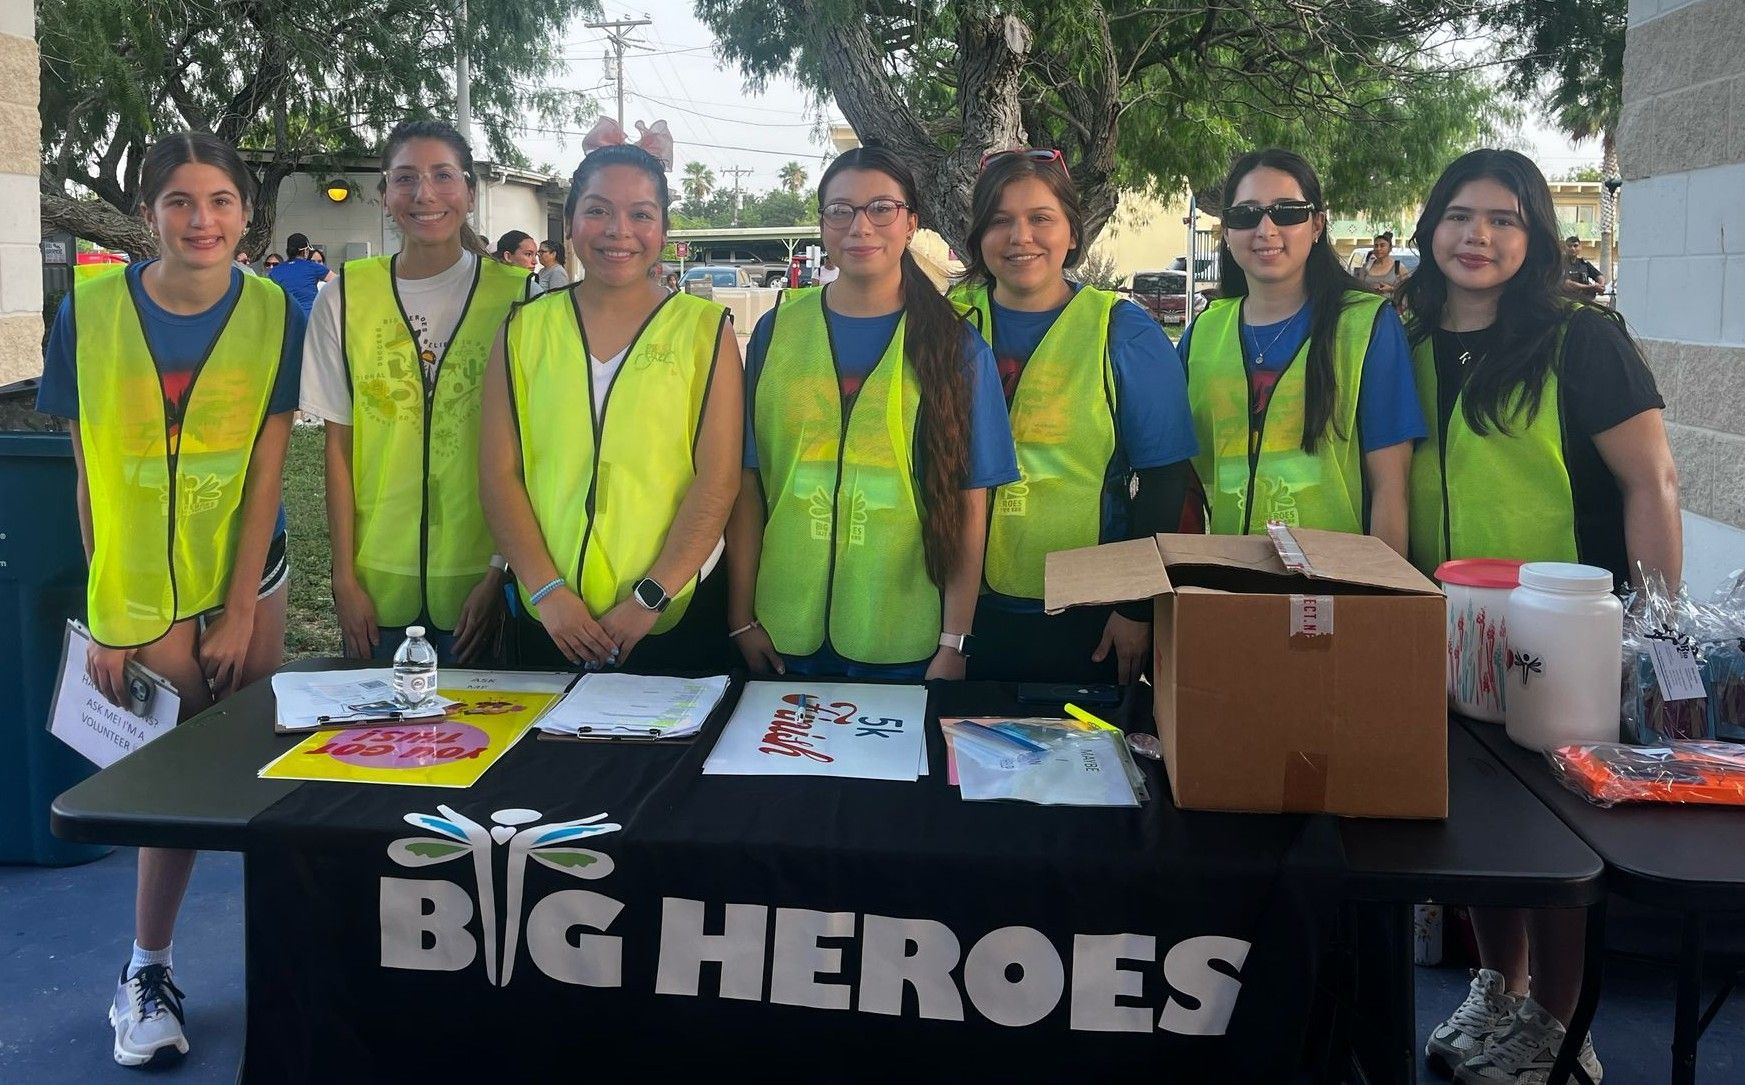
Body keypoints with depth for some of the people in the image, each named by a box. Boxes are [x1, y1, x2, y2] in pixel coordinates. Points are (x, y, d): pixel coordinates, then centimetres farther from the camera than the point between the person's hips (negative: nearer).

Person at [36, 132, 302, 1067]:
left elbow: (266, 467, -5)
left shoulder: (274, 313, -5)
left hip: (245, 577, 1)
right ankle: (148, 971, 20)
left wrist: (240, 612, -7)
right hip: (139, 587, -1)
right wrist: (106, 615, -4)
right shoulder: (92, 309, -6)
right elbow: (90, 472, -3)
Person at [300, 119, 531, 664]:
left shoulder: (515, 295, -3)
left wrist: (500, 574, -5)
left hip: (480, 575, -1)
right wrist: (344, 577, -1)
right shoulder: (346, 297, 1)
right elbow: (339, 446, 3)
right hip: (377, 577, 1)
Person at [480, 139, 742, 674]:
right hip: (549, 616, 2)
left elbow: (718, 480, -6)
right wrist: (547, 590, -9)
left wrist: (649, 601, -12)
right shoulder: (525, 328, 6)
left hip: (678, 616, -1)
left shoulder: (705, 329, 1)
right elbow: (499, 473, 2)